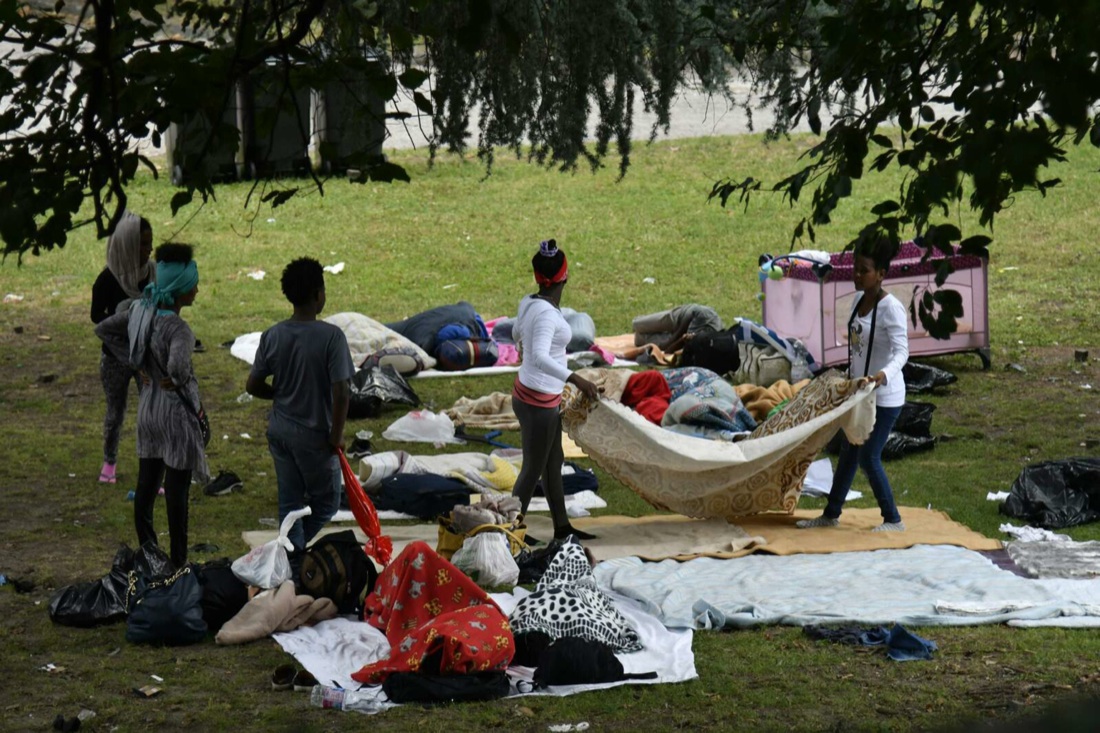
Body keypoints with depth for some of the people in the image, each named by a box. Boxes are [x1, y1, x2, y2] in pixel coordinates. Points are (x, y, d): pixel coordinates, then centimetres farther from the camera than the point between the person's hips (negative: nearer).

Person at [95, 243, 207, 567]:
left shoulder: (140, 309, -4)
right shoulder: (177, 328, -27)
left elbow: (104, 329, 10)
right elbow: (178, 366, -44)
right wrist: (179, 381, -20)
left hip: (148, 407, 8)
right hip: (176, 411, -8)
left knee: (146, 483, 16)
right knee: (176, 489, 4)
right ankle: (177, 562, 13)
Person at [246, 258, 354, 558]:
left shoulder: (272, 336, -5)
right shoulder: (331, 337, -19)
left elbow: (253, 385, 1)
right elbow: (341, 392, -22)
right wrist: (336, 434, -10)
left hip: (280, 430, 5)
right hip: (314, 435, -5)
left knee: (289, 500, 16)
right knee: (326, 502, 12)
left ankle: (293, 557, 20)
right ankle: (299, 546, 0)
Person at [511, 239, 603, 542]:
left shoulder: (528, 302, 0)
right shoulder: (547, 313, -26)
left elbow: (516, 334, 22)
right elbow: (540, 358, -38)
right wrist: (576, 379, -44)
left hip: (526, 391, 9)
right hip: (539, 403, -9)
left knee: (554, 462, 20)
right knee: (533, 470, 5)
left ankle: (562, 527, 32)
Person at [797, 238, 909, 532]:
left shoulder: (891, 308, -20)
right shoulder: (859, 300, 5)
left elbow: (901, 351, -29)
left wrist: (883, 375, -47)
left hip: (884, 397, -8)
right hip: (859, 393, 8)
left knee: (868, 457, -4)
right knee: (849, 452, 17)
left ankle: (893, 520, 10)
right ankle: (831, 514, 28)